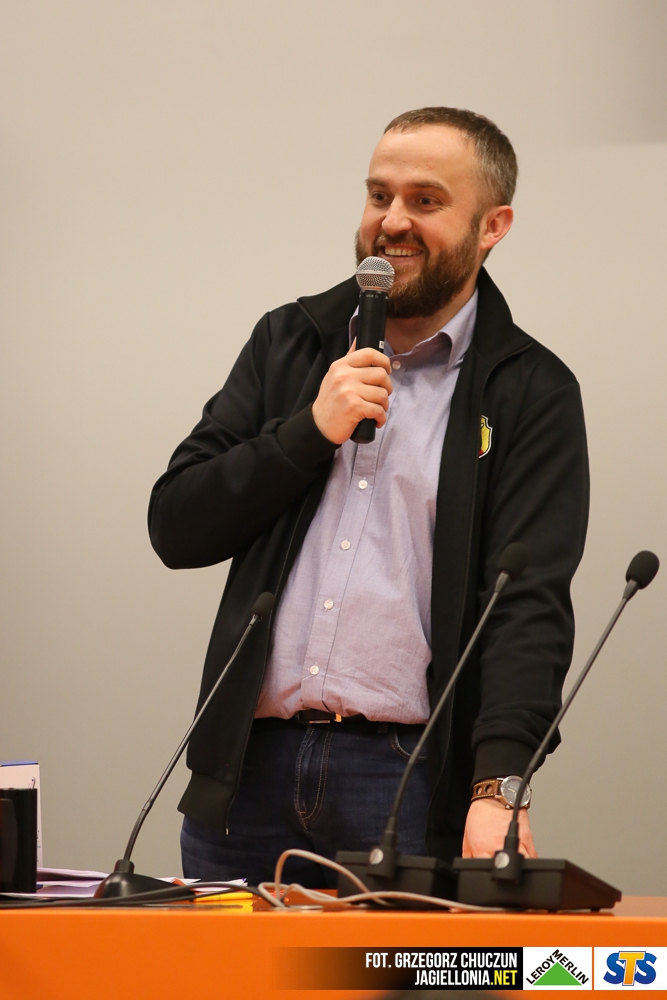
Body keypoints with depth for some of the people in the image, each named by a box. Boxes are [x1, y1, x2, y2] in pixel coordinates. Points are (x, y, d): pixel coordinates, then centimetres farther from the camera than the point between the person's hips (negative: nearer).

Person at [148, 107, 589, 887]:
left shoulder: (531, 392, 1)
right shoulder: (288, 343, 13)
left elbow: (532, 605, -10)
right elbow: (174, 529, 7)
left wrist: (497, 787, -24)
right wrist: (312, 430, -6)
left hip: (414, 776, -3)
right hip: (252, 766, 3)